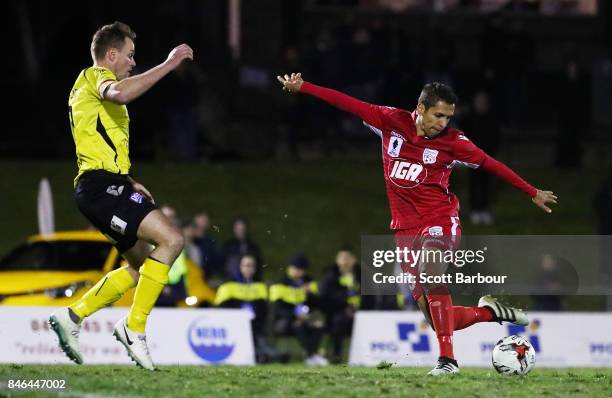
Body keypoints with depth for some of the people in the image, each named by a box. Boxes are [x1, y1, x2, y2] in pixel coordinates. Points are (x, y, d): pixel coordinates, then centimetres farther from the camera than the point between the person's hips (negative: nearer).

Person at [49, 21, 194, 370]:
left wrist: (131, 183, 24)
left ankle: (72, 317, 14)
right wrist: (169, 64, -25)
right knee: (171, 239, -20)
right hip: (101, 184, -11)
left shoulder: (95, 86, 28)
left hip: (104, 186, 11)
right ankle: (134, 328, -16)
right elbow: (120, 93, -30)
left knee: (143, 265, 14)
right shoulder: (94, 77, -3)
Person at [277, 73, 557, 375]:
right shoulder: (392, 122, -1)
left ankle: (447, 359, -33)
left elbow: (492, 165, 3)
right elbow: (348, 103, 0)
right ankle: (489, 311, 23)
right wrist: (302, 87, -2)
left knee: (430, 273, -35)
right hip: (406, 228, 3)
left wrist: (532, 193, 8)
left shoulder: (452, 142, -6)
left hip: (440, 220, -3)